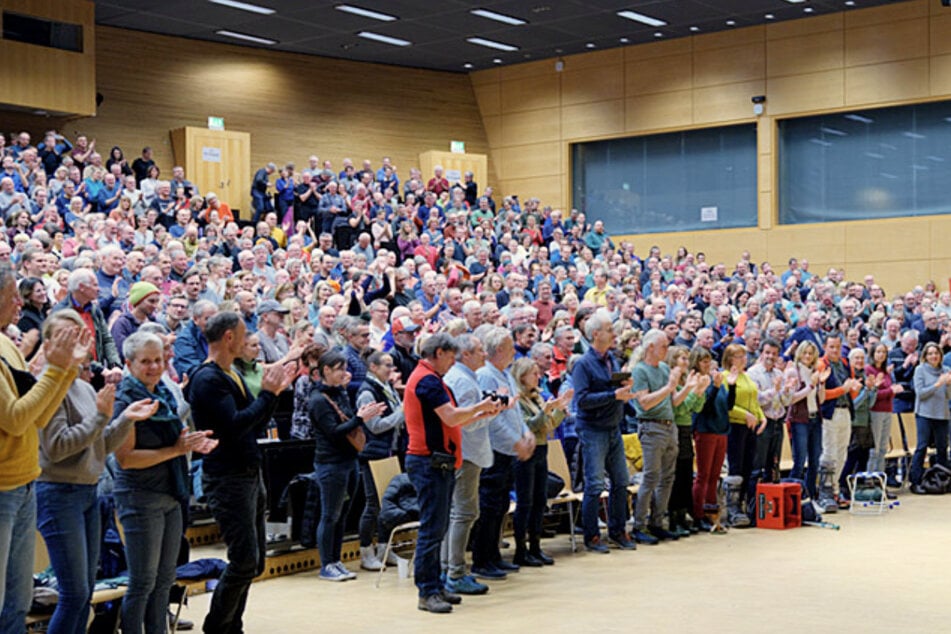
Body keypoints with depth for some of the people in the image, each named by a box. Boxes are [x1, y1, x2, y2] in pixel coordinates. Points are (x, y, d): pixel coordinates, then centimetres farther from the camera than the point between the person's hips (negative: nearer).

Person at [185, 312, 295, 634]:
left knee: (253, 561, 12)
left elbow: (255, 426, 16)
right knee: (244, 560, -11)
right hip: (226, 478, -10)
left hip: (250, 474, 10)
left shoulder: (233, 375, 15)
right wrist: (268, 394, -16)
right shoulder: (208, 379, -14)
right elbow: (235, 425, -24)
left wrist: (274, 390, 6)